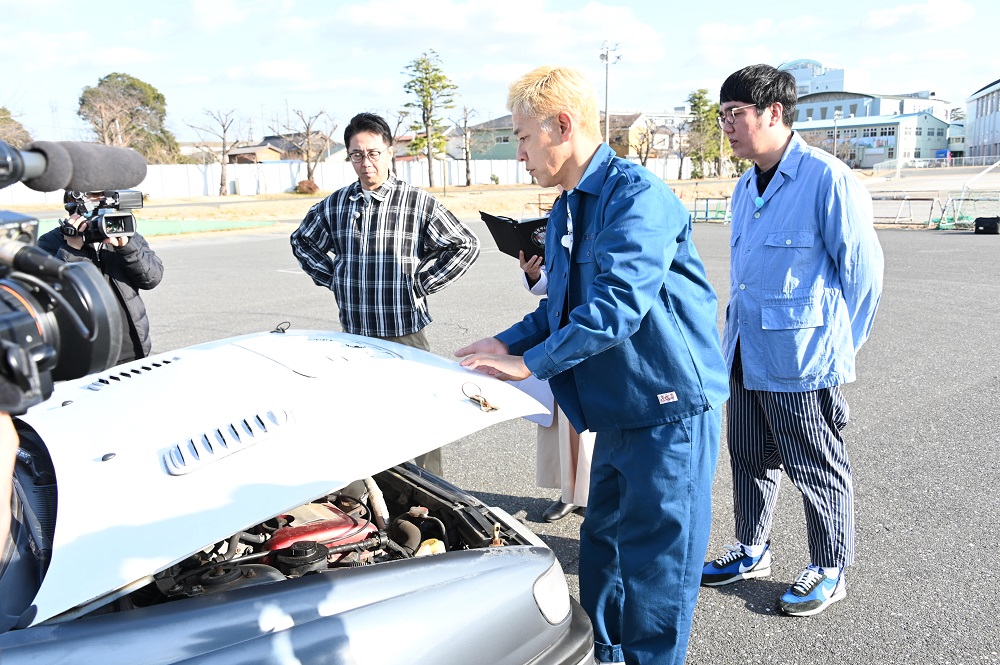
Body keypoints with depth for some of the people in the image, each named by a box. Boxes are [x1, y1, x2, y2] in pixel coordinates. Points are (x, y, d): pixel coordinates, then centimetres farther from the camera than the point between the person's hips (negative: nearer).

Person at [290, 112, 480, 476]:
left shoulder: (418, 203, -3)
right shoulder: (334, 205, 7)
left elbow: (466, 246, 0)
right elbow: (302, 242, 24)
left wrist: (423, 282, -5)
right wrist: (331, 277, 10)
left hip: (406, 333, -3)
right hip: (353, 334, 4)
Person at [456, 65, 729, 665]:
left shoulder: (639, 197, -19)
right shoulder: (566, 212, 12)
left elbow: (615, 305, -27)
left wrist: (530, 362, -21)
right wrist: (506, 342, 4)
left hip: (670, 407, -9)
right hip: (618, 410, 10)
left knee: (654, 561, 2)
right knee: (603, 545, 21)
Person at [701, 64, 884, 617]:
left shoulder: (826, 178, -15)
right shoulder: (745, 188, 11)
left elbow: (863, 270, -12)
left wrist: (840, 350, -7)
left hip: (801, 362, -8)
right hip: (747, 356, 8)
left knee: (818, 469, 8)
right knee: (749, 459, 18)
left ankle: (830, 571, 25)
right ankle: (752, 551, 36)